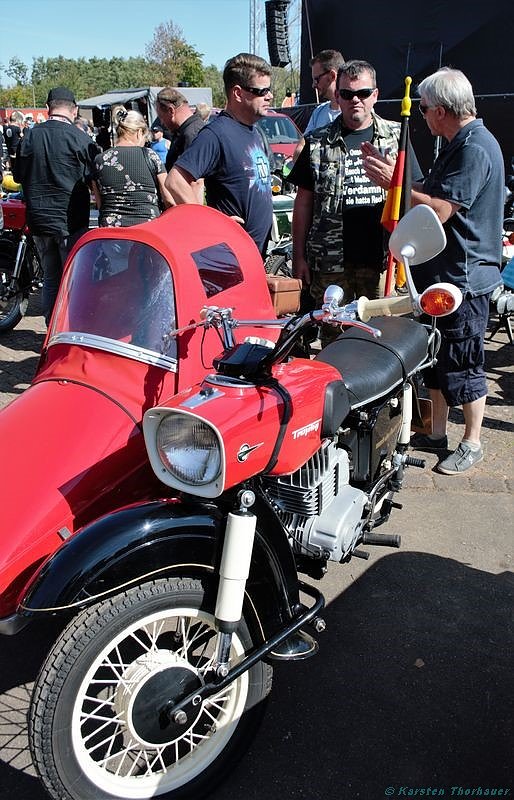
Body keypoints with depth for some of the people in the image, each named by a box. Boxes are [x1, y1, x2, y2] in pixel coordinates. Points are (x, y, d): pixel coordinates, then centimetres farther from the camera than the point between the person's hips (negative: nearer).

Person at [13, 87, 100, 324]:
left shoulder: (29, 137, 2)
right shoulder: (79, 139, -11)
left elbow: (18, 175, 11)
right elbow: (93, 178, -4)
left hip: (38, 219, 5)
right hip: (70, 220, -4)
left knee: (51, 278, 14)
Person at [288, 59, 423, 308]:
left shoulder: (396, 136, 9)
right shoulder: (318, 143, 7)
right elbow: (304, 202, 7)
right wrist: (299, 256, 3)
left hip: (381, 259, 1)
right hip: (330, 260, 0)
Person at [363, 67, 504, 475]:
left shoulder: (475, 148, -19)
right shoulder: (459, 144, 14)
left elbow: (437, 210, -25)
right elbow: (431, 193, 13)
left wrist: (393, 182, -17)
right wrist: (390, 172, 7)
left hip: (464, 277, -10)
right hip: (440, 272, 10)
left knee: (463, 364, 2)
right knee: (435, 359, 17)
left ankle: (472, 443, 17)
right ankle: (436, 433, 30)